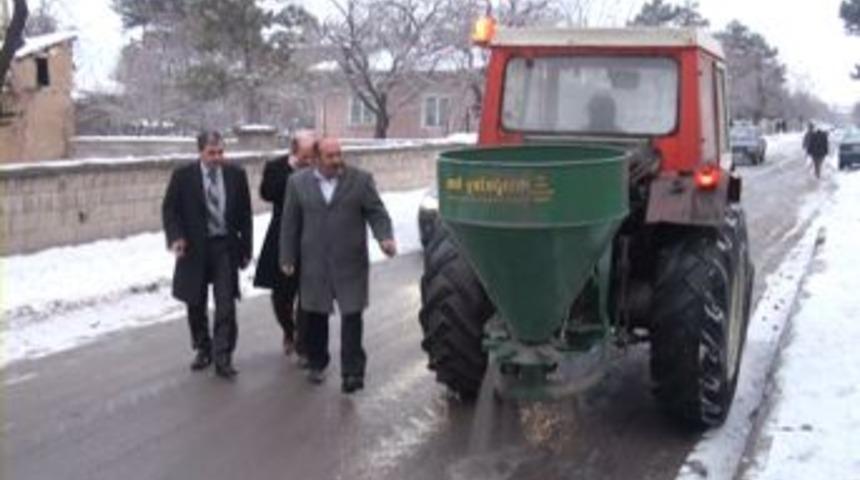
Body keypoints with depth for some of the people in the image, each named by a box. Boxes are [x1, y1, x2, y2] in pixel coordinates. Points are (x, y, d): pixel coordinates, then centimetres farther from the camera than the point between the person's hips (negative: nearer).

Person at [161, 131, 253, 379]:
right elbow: (169, 209, -1)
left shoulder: (236, 174, -1)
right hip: (194, 248, 0)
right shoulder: (183, 175, -5)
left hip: (226, 247, 0)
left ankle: (222, 358, -1)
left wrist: (246, 247, 4)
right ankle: (203, 350, 30)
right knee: (196, 304, 12)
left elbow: (245, 213, 5)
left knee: (226, 305, -6)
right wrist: (176, 237, -17)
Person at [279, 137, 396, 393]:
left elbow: (377, 213, 0)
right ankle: (317, 364, 30)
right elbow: (290, 223, 7)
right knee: (316, 315, 12)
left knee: (352, 316, -4)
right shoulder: (298, 182, 3)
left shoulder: (361, 179, -1)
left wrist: (385, 238, -17)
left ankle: (352, 372, 2)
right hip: (314, 263, 2)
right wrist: (287, 258, 5)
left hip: (350, 262, -2)